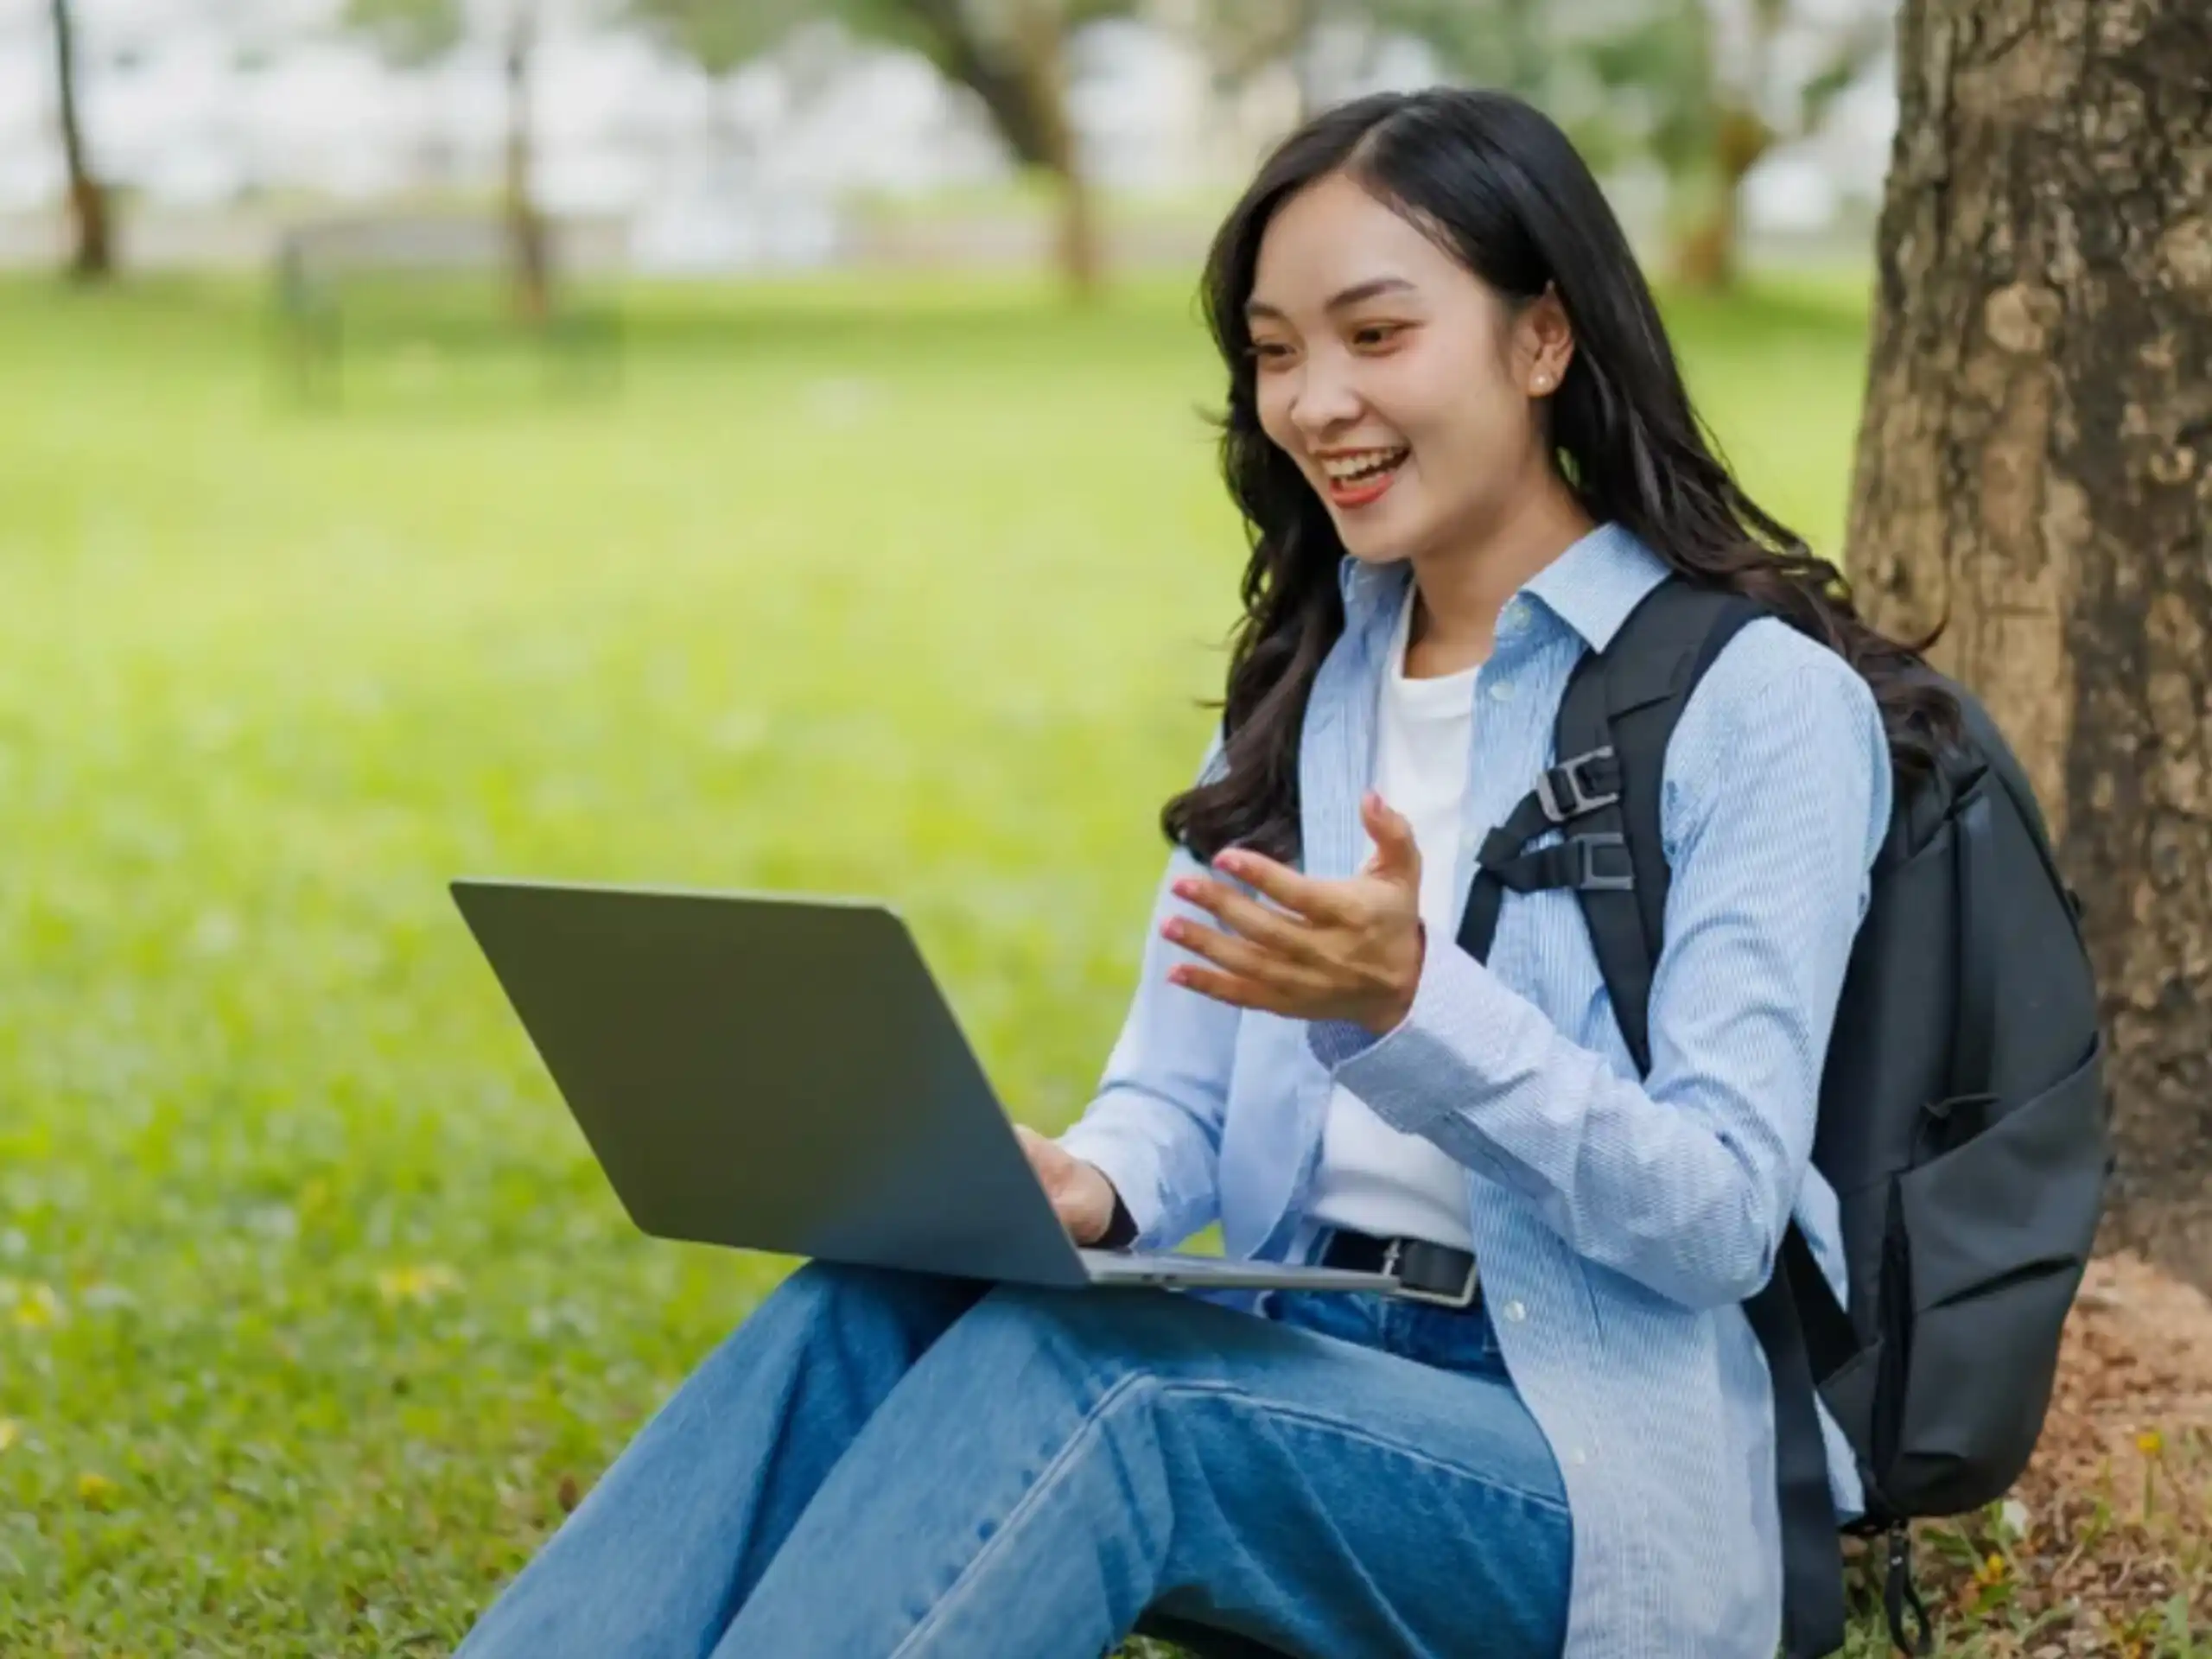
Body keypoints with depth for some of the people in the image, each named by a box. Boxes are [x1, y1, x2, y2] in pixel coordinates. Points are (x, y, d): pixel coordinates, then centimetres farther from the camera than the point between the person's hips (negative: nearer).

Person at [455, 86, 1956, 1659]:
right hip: (1298, 1372, 6)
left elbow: (1722, 1218, -13)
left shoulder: (1762, 700, -6)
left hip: (1611, 1464, -6)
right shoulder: (1300, 683, 15)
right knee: (861, 1317, -24)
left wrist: (1410, 1006, -28)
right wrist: (1085, 1186, -14)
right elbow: (1180, 1092, 11)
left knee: (1074, 1368, -33)